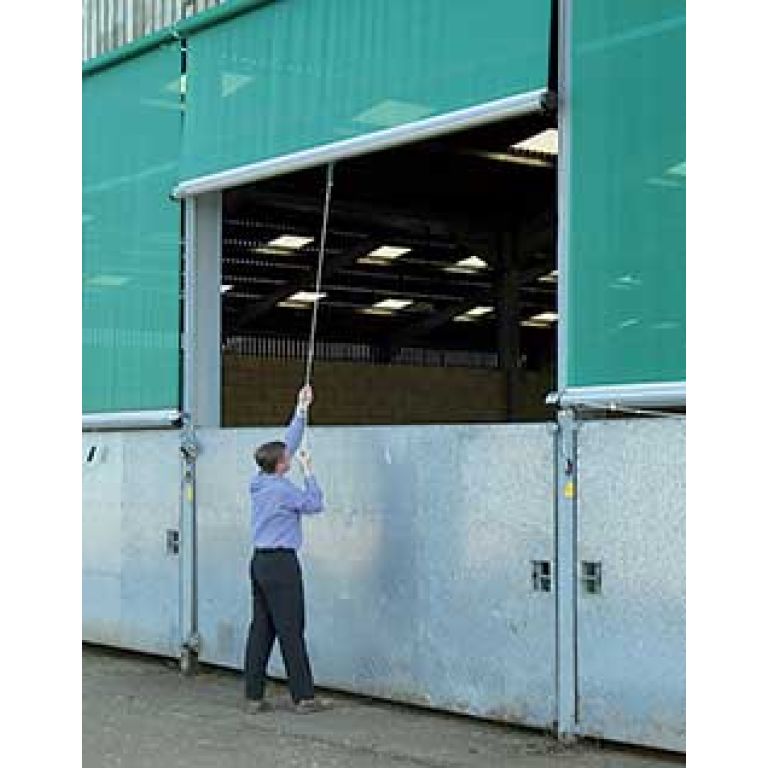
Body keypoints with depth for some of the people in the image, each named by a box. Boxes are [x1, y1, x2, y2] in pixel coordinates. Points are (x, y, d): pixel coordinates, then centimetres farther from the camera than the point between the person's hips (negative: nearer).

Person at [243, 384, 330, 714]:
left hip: (260, 561, 8)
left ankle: (253, 696, 9)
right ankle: (303, 697, 0)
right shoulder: (283, 489, -14)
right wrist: (308, 471, 3)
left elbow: (288, 443, 18)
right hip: (281, 563, -8)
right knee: (291, 631, -4)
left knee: (260, 628, 8)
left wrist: (301, 410, 22)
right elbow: (315, 504, -4)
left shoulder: (260, 482, 9)